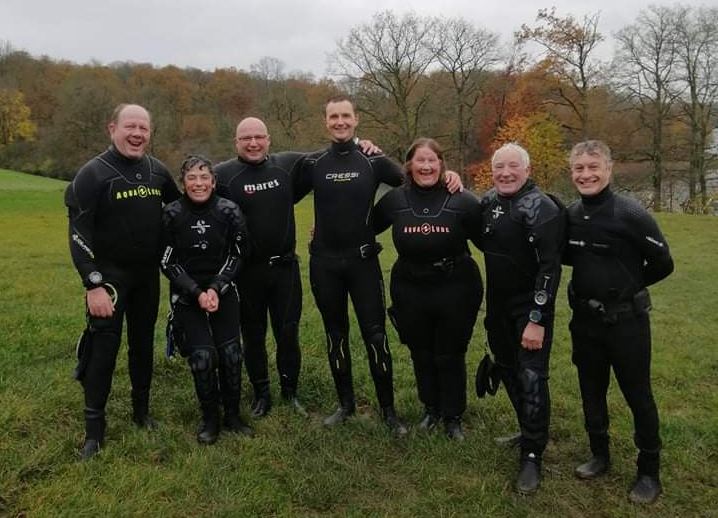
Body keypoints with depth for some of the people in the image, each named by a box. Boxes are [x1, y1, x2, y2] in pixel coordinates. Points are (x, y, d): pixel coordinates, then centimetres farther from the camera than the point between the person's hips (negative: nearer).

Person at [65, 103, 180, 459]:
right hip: (109, 276, -5)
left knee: (143, 343, 14)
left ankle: (141, 410, 30)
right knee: (104, 348, -3)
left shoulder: (157, 171, 4)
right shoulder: (93, 173, -11)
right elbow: (79, 234, -16)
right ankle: (94, 428, 10)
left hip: (148, 274, 5)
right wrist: (93, 284, -22)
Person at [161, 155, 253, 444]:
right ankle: (210, 419, 12)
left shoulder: (229, 211, -8)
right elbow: (168, 263, -5)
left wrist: (215, 288, -12)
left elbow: (235, 256, 0)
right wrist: (197, 293, -15)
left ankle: (232, 414, 17)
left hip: (223, 292, 1)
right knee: (202, 356, -11)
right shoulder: (172, 215, -10)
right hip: (187, 295, -1)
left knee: (231, 353, -5)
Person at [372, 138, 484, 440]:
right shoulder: (394, 200, -3)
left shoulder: (462, 202, -10)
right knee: (421, 355, 17)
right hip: (410, 291, 3)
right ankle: (431, 408, 40)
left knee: (450, 357, 10)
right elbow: (367, 227, 11)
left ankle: (453, 417, 31)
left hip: (455, 290, -2)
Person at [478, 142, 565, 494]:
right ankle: (530, 432, 35)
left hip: (531, 306, -7)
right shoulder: (488, 202, 5)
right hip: (497, 304, 7)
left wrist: (537, 319, -24)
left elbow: (549, 267, -20)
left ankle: (532, 455, 8)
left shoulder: (542, 208, -17)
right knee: (507, 369, 16)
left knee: (531, 378, -6)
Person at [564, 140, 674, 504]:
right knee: (591, 391, 16)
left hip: (626, 320, -5)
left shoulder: (630, 213, -16)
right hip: (585, 319, 5)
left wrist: (628, 284, 2)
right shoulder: (570, 215, 0)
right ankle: (599, 454, 35)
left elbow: (662, 263, -8)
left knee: (638, 396, 7)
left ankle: (649, 471, 24)